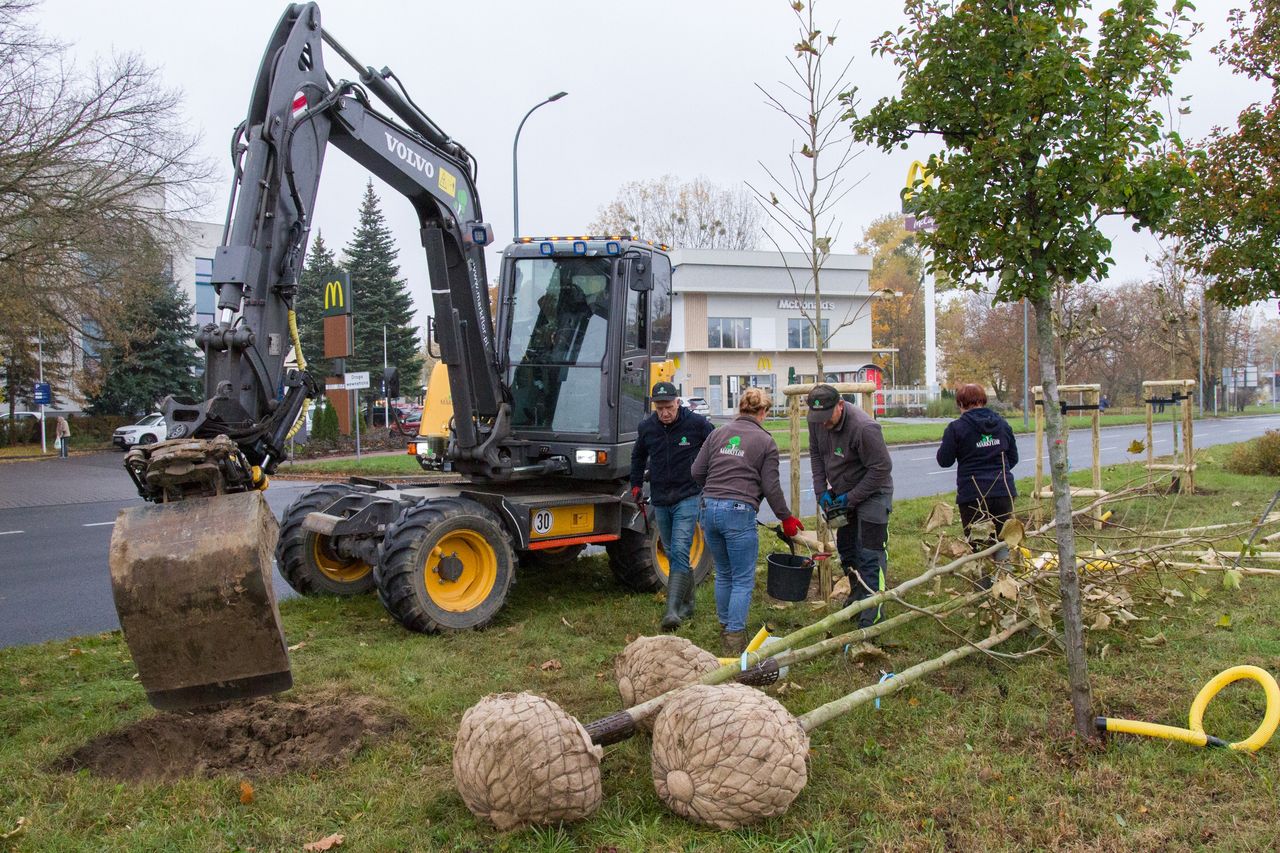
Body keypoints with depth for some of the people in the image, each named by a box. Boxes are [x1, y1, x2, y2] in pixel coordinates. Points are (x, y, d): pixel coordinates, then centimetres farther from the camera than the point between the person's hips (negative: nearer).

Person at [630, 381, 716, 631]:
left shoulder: (697, 423, -8)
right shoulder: (646, 427, 4)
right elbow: (638, 456, 23)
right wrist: (636, 484, 18)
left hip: (687, 497, -5)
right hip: (660, 500, 5)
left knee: (680, 552, -16)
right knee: (673, 554, 13)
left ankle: (672, 610, -21)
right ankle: (687, 603, 28)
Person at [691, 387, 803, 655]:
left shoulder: (718, 433, 12)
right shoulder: (765, 441, 0)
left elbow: (697, 472, 11)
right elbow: (771, 487, 0)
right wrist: (786, 517, 13)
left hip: (709, 509, 5)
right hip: (740, 512, -5)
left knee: (723, 575, 20)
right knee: (743, 580, 3)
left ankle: (725, 628, 30)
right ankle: (735, 638, 0)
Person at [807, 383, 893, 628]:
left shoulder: (864, 428, -32)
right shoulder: (816, 420, -10)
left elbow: (881, 468, -25)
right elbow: (815, 453, 6)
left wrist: (851, 498, -20)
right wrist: (821, 490, -2)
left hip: (871, 493, -7)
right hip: (843, 494, 7)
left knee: (870, 555, -9)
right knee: (846, 549, 19)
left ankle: (871, 616, -4)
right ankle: (857, 597, 39)